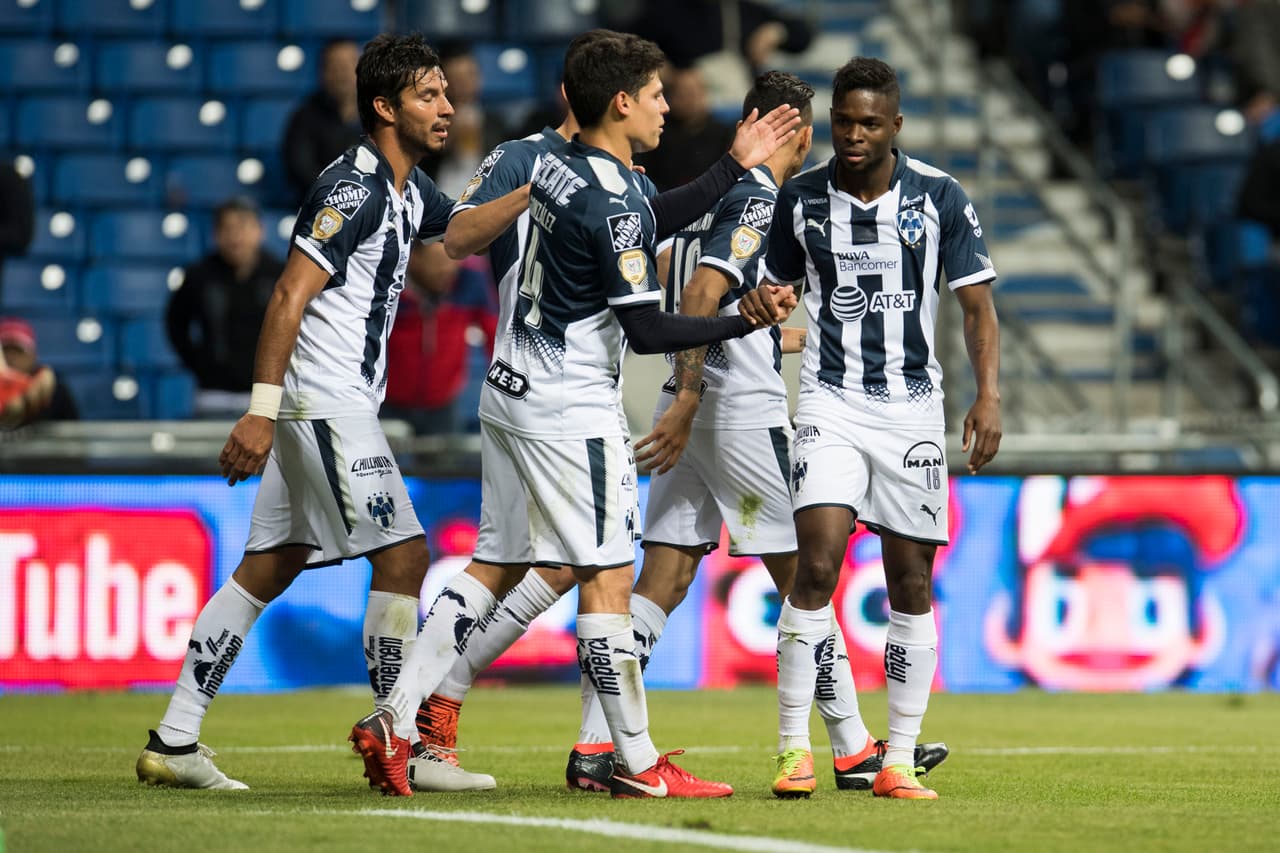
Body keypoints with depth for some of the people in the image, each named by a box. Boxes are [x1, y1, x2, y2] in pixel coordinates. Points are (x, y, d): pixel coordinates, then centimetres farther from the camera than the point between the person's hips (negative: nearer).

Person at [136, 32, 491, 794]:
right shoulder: (354, 188, -15)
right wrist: (262, 412, -24)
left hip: (340, 407, 10)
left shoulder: (409, 189, 14)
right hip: (326, 404, -10)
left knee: (268, 572, 9)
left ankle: (174, 743, 10)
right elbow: (289, 297, -19)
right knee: (403, 556, -8)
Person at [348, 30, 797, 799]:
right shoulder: (615, 203, -19)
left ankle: (396, 719, 8)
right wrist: (749, 322, -16)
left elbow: (651, 219, 24)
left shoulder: (559, 167, 7)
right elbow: (647, 331, -19)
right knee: (607, 577, -4)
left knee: (497, 564, 13)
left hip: (512, 391, 9)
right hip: (570, 411, -9)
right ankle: (639, 765, -1)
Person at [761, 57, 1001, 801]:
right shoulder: (800, 198, 3)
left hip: (913, 405, 1)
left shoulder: (940, 197, -1)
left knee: (912, 585, 2)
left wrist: (989, 396, -9)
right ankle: (795, 747, -10)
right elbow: (774, 293, 18)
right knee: (817, 566, -16)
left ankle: (900, 761, 9)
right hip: (831, 403, -1)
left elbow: (977, 303, 1)